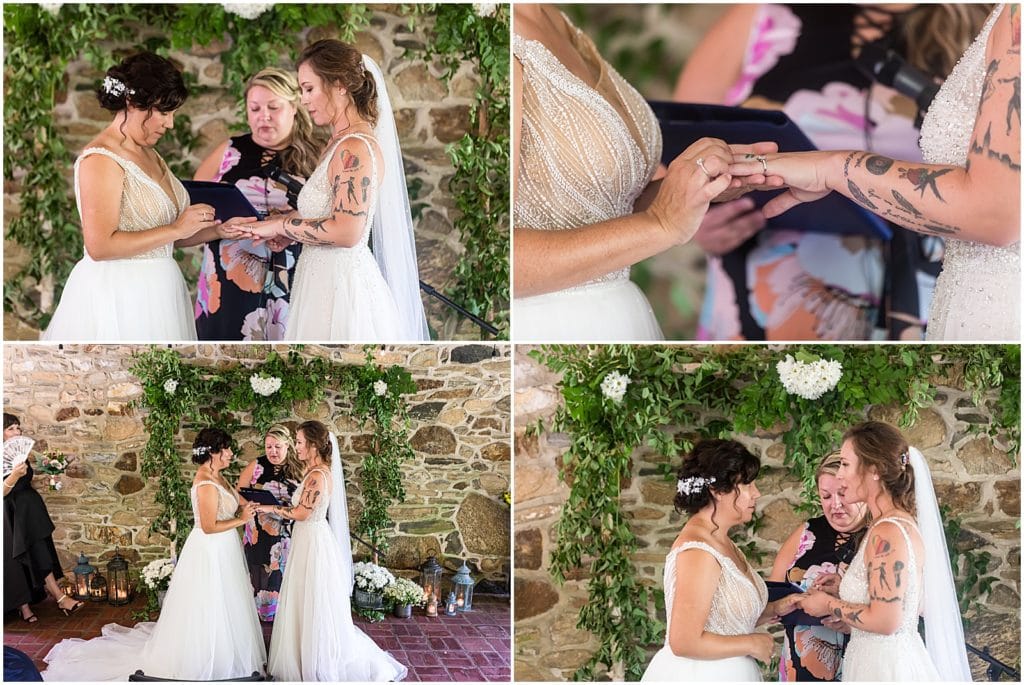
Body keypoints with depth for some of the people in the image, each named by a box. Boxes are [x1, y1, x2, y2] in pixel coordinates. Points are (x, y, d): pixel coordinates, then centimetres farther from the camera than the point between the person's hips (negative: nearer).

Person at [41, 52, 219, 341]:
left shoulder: (149, 154, 12)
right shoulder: (100, 159, -14)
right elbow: (100, 246, -22)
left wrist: (216, 230, 1)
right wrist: (176, 229, -18)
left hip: (153, 292, 8)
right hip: (116, 295, -8)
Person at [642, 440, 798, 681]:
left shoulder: (722, 542, 7)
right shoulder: (698, 552, -21)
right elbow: (685, 642, -25)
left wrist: (773, 610, 1)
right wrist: (751, 644, -16)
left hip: (723, 674, 9)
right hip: (695, 676, -9)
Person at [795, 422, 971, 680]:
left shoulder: (886, 533, -20)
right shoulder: (904, 523, 8)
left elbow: (884, 621, -23)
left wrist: (830, 605, -9)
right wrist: (843, 591, 14)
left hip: (884, 666, -9)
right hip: (903, 657, 9)